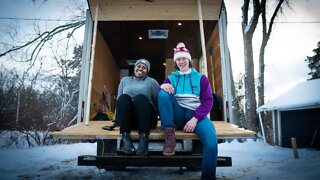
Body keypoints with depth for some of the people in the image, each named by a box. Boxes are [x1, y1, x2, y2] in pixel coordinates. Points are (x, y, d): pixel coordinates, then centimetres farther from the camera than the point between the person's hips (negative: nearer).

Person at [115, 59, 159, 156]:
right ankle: (125, 137, -34)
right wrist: (116, 118, 6)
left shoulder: (152, 81, 15)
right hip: (125, 118, 2)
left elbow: (158, 101, 7)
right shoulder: (125, 80, 22)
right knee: (124, 98, -27)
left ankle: (144, 137, -38)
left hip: (146, 119, -1)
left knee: (140, 98, -30)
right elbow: (119, 100, 16)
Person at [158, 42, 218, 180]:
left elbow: (208, 101, 3)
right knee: (163, 92, -24)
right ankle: (169, 133, -26)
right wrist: (163, 86, -23)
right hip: (177, 115, 2)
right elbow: (160, 96, 3)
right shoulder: (171, 78, 19)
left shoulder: (201, 78, 14)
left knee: (211, 140, -32)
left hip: (196, 114, -1)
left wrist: (195, 119, -14)